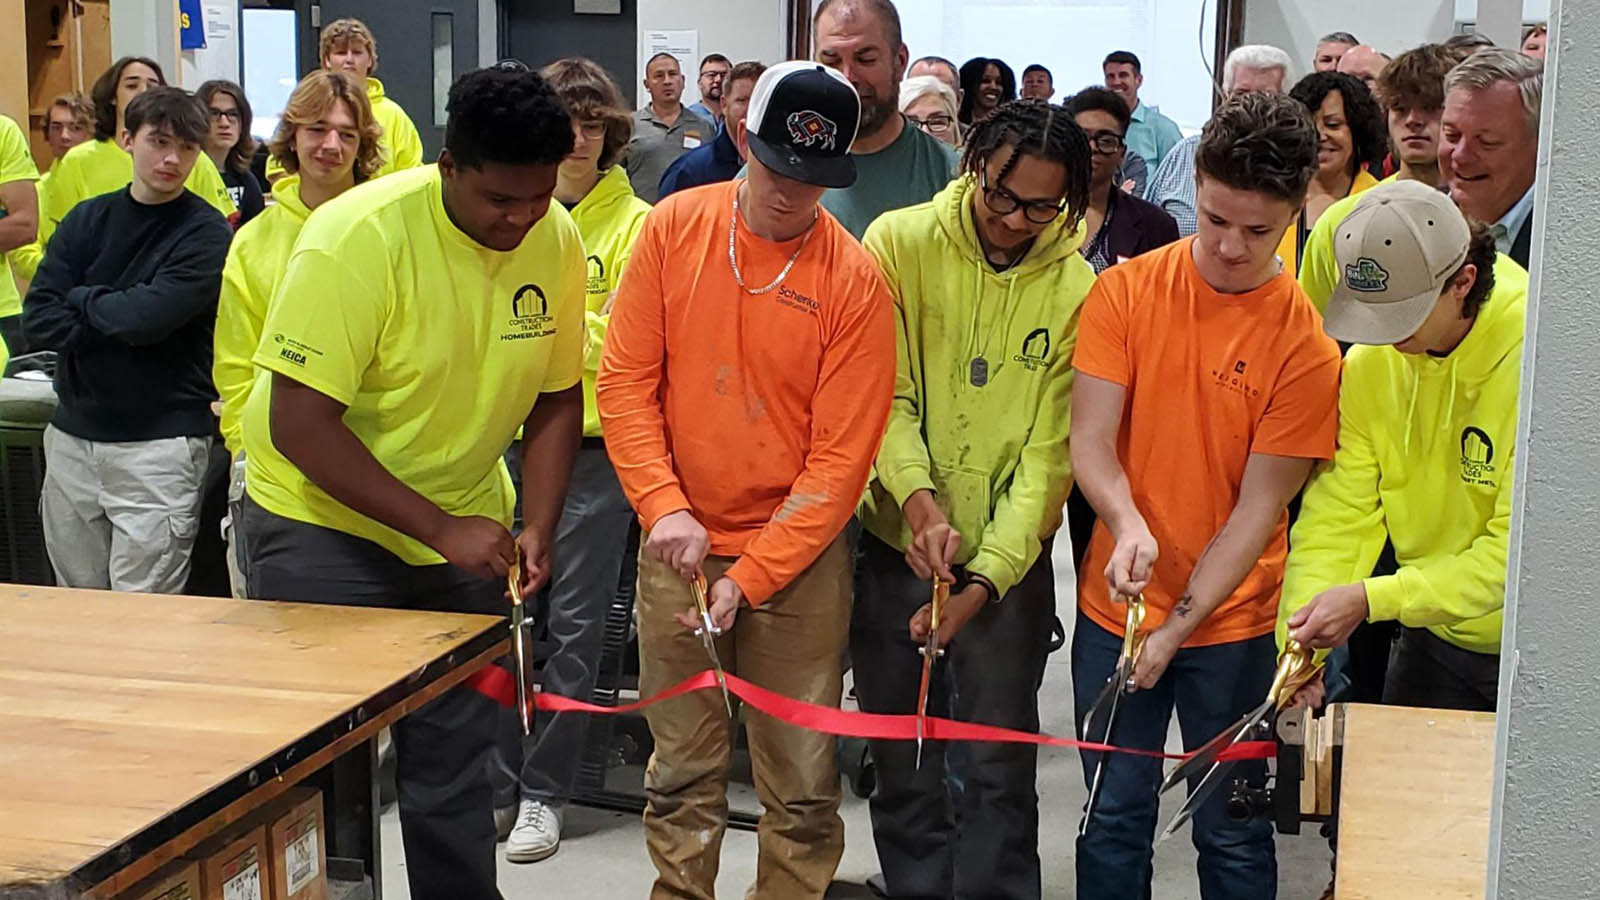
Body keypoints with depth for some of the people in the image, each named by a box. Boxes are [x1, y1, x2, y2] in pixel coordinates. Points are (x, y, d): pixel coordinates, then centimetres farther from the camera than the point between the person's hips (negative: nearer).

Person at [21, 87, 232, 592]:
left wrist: (81, 298, -2)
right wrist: (117, 322, -13)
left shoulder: (207, 234, -6)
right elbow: (38, 320, -1)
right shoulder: (87, 219, 8)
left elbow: (145, 316, -19)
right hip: (73, 434, 5)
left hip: (159, 442, -5)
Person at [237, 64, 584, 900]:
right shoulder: (357, 235, -23)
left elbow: (556, 398, 3)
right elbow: (298, 425, -24)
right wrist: (439, 528, -25)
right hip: (323, 523, -4)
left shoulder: (557, 241, -8)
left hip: (464, 531, 4)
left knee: (454, 763, 10)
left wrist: (537, 526, -10)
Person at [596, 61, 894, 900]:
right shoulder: (673, 227, -3)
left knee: (801, 786, 5)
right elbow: (625, 379, -1)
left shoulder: (854, 281, -10)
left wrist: (751, 577, -15)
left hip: (798, 556, -1)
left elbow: (840, 456, -10)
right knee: (681, 771, 11)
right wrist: (663, 506, -14)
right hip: (679, 547, 2)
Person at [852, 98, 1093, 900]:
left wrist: (986, 577, -18)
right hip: (895, 545, 1)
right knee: (903, 763, 13)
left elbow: (1051, 452, -10)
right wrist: (916, 493, -26)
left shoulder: (1076, 292, -8)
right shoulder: (899, 243, -7)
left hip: (1008, 562, -1)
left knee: (998, 767, 5)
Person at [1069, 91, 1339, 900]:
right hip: (1116, 608, 2)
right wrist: (1127, 523, -29)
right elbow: (1089, 439, -9)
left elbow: (1257, 508, -10)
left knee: (1232, 834, 10)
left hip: (1231, 627, -1)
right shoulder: (1124, 292, -5)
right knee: (1113, 821, 13)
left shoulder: (1306, 345, -10)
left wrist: (1178, 628, -17)